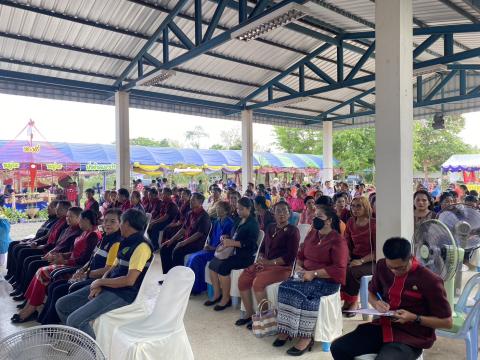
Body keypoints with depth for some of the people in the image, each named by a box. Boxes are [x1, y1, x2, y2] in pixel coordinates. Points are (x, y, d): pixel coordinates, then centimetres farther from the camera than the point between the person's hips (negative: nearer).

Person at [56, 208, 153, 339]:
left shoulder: (142, 246, -17)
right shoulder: (126, 242, 14)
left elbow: (129, 280, -23)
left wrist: (100, 282, -11)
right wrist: (99, 285, -4)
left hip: (123, 293, -10)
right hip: (108, 287, 10)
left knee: (74, 320, -23)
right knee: (61, 305, 7)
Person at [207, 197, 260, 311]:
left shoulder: (253, 223, -9)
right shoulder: (239, 221, 16)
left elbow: (250, 243, -20)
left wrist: (232, 243, -25)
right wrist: (225, 238, 3)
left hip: (246, 256, -8)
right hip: (234, 252, 8)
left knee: (223, 266, -26)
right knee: (212, 264, -7)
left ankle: (226, 298, -11)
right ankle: (217, 294, 4)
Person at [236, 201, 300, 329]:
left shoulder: (292, 231, -6)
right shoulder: (271, 227, 15)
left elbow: (290, 256, -14)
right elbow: (263, 247, 19)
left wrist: (271, 262, -18)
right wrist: (260, 258, -2)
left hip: (282, 267, -7)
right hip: (265, 263, 7)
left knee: (258, 281, -28)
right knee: (243, 279, -10)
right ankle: (249, 314, 4)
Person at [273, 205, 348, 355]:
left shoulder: (338, 241, -10)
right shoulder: (311, 234, 11)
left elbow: (339, 269, -17)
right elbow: (301, 254, 20)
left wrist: (314, 274, -21)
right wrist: (299, 267, -2)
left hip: (327, 281, -6)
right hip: (306, 275, 7)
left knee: (301, 293, -30)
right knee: (285, 287, -19)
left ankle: (306, 337, -18)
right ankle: (286, 330, -12)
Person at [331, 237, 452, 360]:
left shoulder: (430, 281, -16)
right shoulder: (382, 266, -1)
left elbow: (447, 322, -6)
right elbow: (371, 293, 18)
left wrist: (414, 318, -19)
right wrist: (376, 303, -5)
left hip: (410, 338, -5)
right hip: (383, 327, 5)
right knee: (338, 348, -14)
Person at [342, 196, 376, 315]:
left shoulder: (373, 224, -10)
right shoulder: (351, 222, 8)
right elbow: (347, 243, 14)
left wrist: (361, 261, -20)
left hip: (370, 261, -5)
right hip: (354, 258, 5)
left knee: (351, 271, -31)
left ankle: (353, 302, -7)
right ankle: (347, 300, -7)